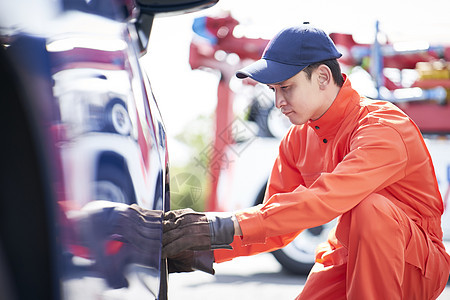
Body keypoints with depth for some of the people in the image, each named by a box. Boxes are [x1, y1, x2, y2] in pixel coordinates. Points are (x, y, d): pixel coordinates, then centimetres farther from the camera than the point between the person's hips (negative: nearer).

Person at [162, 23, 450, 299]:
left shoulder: (384, 126, -23)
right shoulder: (298, 140, 3)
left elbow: (326, 198, -37)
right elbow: (280, 223, 3)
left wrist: (229, 226, -41)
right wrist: (205, 250, -14)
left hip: (418, 265, -6)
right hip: (349, 259, 6)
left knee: (369, 208, -34)